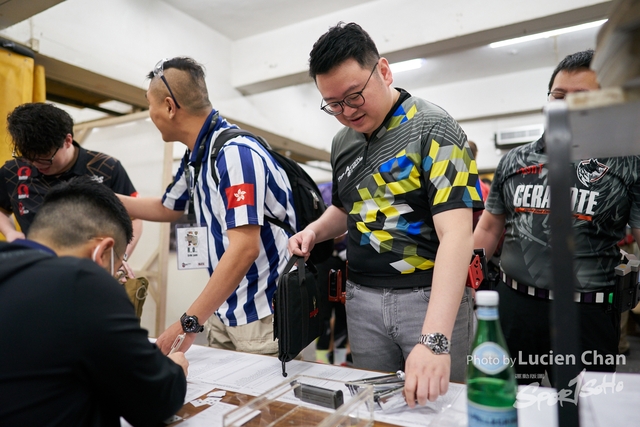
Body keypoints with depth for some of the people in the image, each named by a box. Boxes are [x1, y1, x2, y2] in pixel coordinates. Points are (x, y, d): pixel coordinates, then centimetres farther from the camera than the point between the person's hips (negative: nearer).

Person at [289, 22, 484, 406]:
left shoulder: (434, 129, -13)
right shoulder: (342, 142, 7)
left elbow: (456, 234, -23)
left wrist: (434, 338, -33)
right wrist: (316, 230, 0)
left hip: (432, 297, -5)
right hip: (362, 299, 6)